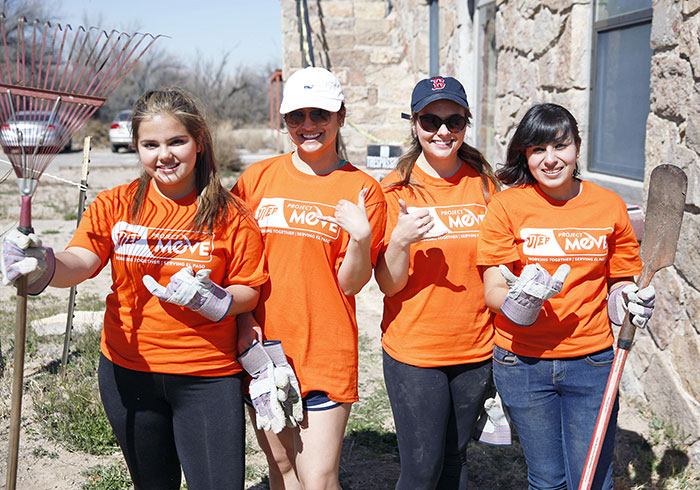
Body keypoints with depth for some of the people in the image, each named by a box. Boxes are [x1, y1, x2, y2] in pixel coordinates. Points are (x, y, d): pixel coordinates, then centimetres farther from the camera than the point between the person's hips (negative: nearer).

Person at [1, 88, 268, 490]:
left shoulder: (231, 215, -5)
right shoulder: (116, 205, 0)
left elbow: (249, 291, -2)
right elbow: (80, 261, -14)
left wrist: (212, 300, -23)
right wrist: (45, 266, -36)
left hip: (208, 377, -2)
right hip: (128, 373, 2)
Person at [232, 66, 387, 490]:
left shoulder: (362, 190, -1)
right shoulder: (258, 178, 5)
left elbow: (350, 284, -3)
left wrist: (361, 237, -19)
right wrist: (243, 316, -4)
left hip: (326, 352, -2)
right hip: (263, 347, 3)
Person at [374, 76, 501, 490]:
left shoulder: (485, 183, 2)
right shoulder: (396, 188, -6)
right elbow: (388, 284, -10)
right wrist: (400, 240, -27)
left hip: (475, 349, 3)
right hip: (413, 351, -3)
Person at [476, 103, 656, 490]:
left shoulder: (609, 206, 0)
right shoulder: (507, 206, -6)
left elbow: (618, 283, 11)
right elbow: (492, 293, -8)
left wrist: (630, 301, -11)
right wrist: (520, 302, -29)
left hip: (592, 362, 1)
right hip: (523, 364, -1)